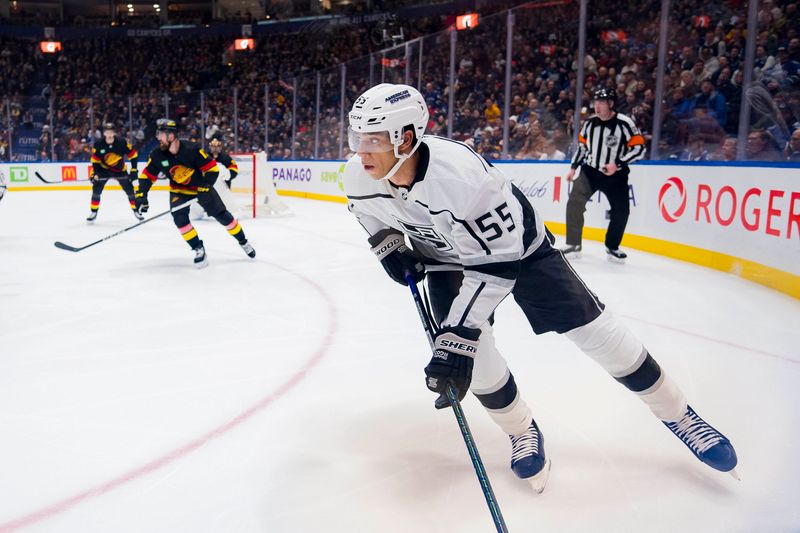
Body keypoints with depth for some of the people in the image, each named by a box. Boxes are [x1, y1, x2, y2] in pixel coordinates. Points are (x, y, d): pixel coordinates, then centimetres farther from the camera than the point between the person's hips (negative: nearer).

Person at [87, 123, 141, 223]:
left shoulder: (122, 142, -21)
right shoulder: (98, 144, -17)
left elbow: (133, 155, -12)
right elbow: (95, 160, -6)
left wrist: (133, 170, -16)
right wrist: (94, 173, -16)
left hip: (120, 169, 0)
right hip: (103, 169, 0)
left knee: (129, 189, -3)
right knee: (96, 189, -11)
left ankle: (136, 210, 15)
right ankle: (93, 212, 0)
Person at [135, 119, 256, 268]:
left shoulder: (191, 149, -29)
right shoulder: (157, 155, -17)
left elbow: (212, 168, -24)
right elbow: (147, 175, -7)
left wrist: (205, 188, -30)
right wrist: (141, 195, -18)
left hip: (201, 187, -3)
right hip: (179, 190, 3)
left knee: (222, 215, -1)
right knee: (179, 217, -20)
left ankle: (243, 242, 19)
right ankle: (199, 250, -5)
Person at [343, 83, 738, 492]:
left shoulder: (460, 172, -40)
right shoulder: (359, 178, -20)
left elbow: (494, 262, -36)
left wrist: (457, 337, -39)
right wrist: (387, 244, -11)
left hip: (512, 243, -4)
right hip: (446, 255, 5)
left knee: (591, 327, -5)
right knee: (466, 345, -15)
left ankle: (677, 413, 17)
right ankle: (523, 432, 13)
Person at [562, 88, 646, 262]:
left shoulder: (624, 123, -16)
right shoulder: (590, 122, -1)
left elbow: (639, 148, -15)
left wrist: (617, 164, -22)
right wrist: (573, 167, 9)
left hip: (615, 174, -2)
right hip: (589, 170, 3)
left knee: (621, 211, 1)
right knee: (574, 202, -14)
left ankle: (612, 247, 24)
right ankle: (573, 245, -5)